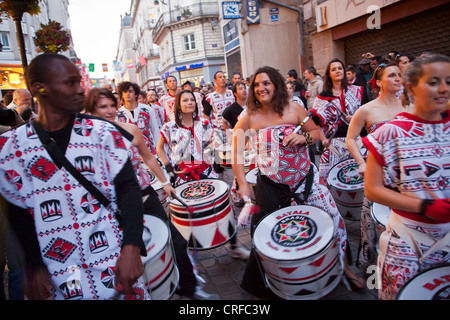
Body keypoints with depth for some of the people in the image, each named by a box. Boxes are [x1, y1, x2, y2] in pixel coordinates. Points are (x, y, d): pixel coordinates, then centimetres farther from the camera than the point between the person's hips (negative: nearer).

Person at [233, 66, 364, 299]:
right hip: (270, 183, 0)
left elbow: (317, 132, 5)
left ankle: (341, 263, 32)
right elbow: (237, 153, -4)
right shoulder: (249, 118, -6)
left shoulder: (293, 109, -5)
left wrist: (303, 137, -17)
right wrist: (242, 183, -8)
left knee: (333, 218, 2)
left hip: (304, 176, 1)